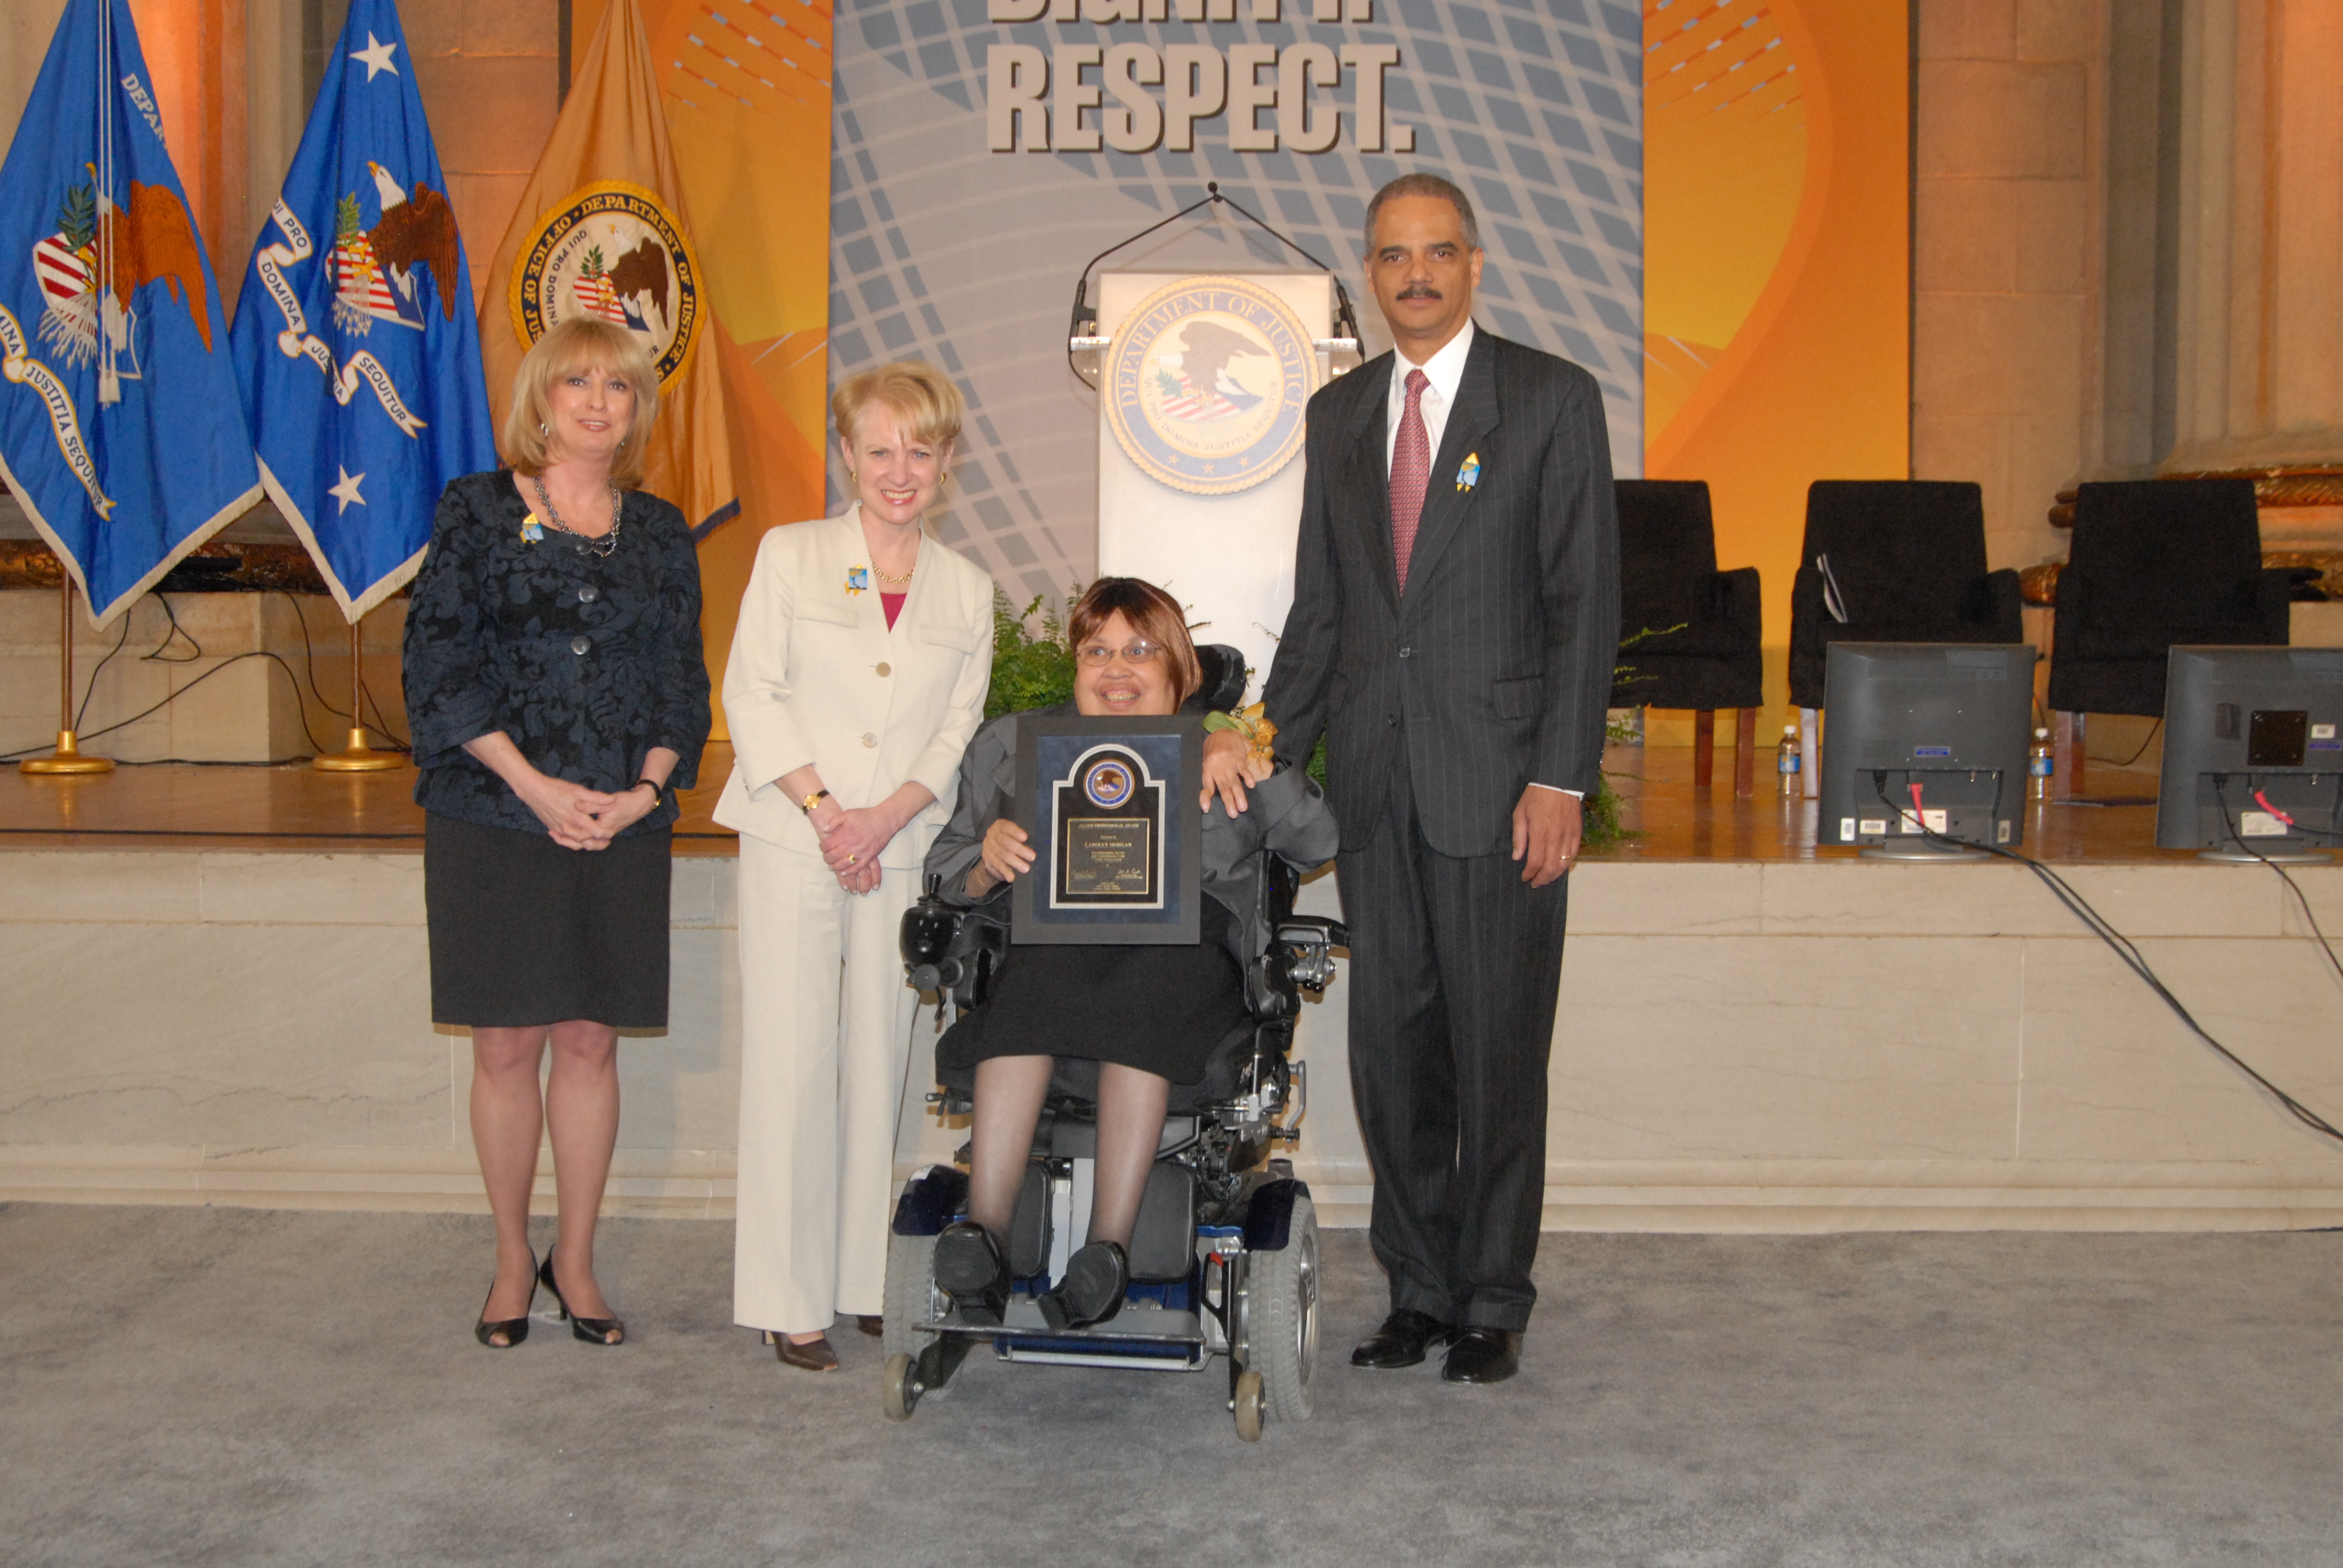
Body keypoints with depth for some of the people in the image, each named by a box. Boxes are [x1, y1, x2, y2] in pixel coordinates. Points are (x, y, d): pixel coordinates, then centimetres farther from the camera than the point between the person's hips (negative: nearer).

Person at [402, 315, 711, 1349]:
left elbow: (682, 679, 10)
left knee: (590, 1040, 5)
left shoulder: (659, 533, 11)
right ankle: (513, 1261, 18)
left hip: (621, 823, 2)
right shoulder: (478, 510, 2)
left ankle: (576, 1260, 18)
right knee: (507, 1043, 3)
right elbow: (438, 662, -4)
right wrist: (535, 785, -12)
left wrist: (645, 788, -7)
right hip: (492, 815, -2)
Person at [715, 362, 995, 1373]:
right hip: (792, 844, -2)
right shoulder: (790, 556, 5)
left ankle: (865, 1279, 15)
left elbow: (960, 728, 7)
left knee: (879, 1062, 5)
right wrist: (822, 809, -11)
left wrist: (886, 816, -9)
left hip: (904, 850, 2)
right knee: (791, 1062, -4)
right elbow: (753, 695, -1)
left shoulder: (967, 588, 11)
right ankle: (789, 1299, 3)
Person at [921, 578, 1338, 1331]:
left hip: (1184, 949, -1)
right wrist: (990, 862, -8)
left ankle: (1109, 1244, -39)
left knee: (1146, 983, -37)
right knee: (1044, 969, -36)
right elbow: (949, 877, 15)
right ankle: (984, 1234, -43)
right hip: (1052, 945, 1)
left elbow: (1319, 843, 7)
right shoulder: (1011, 744, 22)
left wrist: (1258, 766, -9)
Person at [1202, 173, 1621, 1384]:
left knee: (1498, 1053, 2)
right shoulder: (1338, 414, 14)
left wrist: (1561, 781, -12)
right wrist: (1266, 738, 4)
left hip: (1497, 782, -4)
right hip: (1374, 783, 5)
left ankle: (1493, 1304, 16)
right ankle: (1418, 1291, 22)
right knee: (1391, 1045, 9)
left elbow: (1585, 602, -5)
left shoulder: (1553, 400, -1)